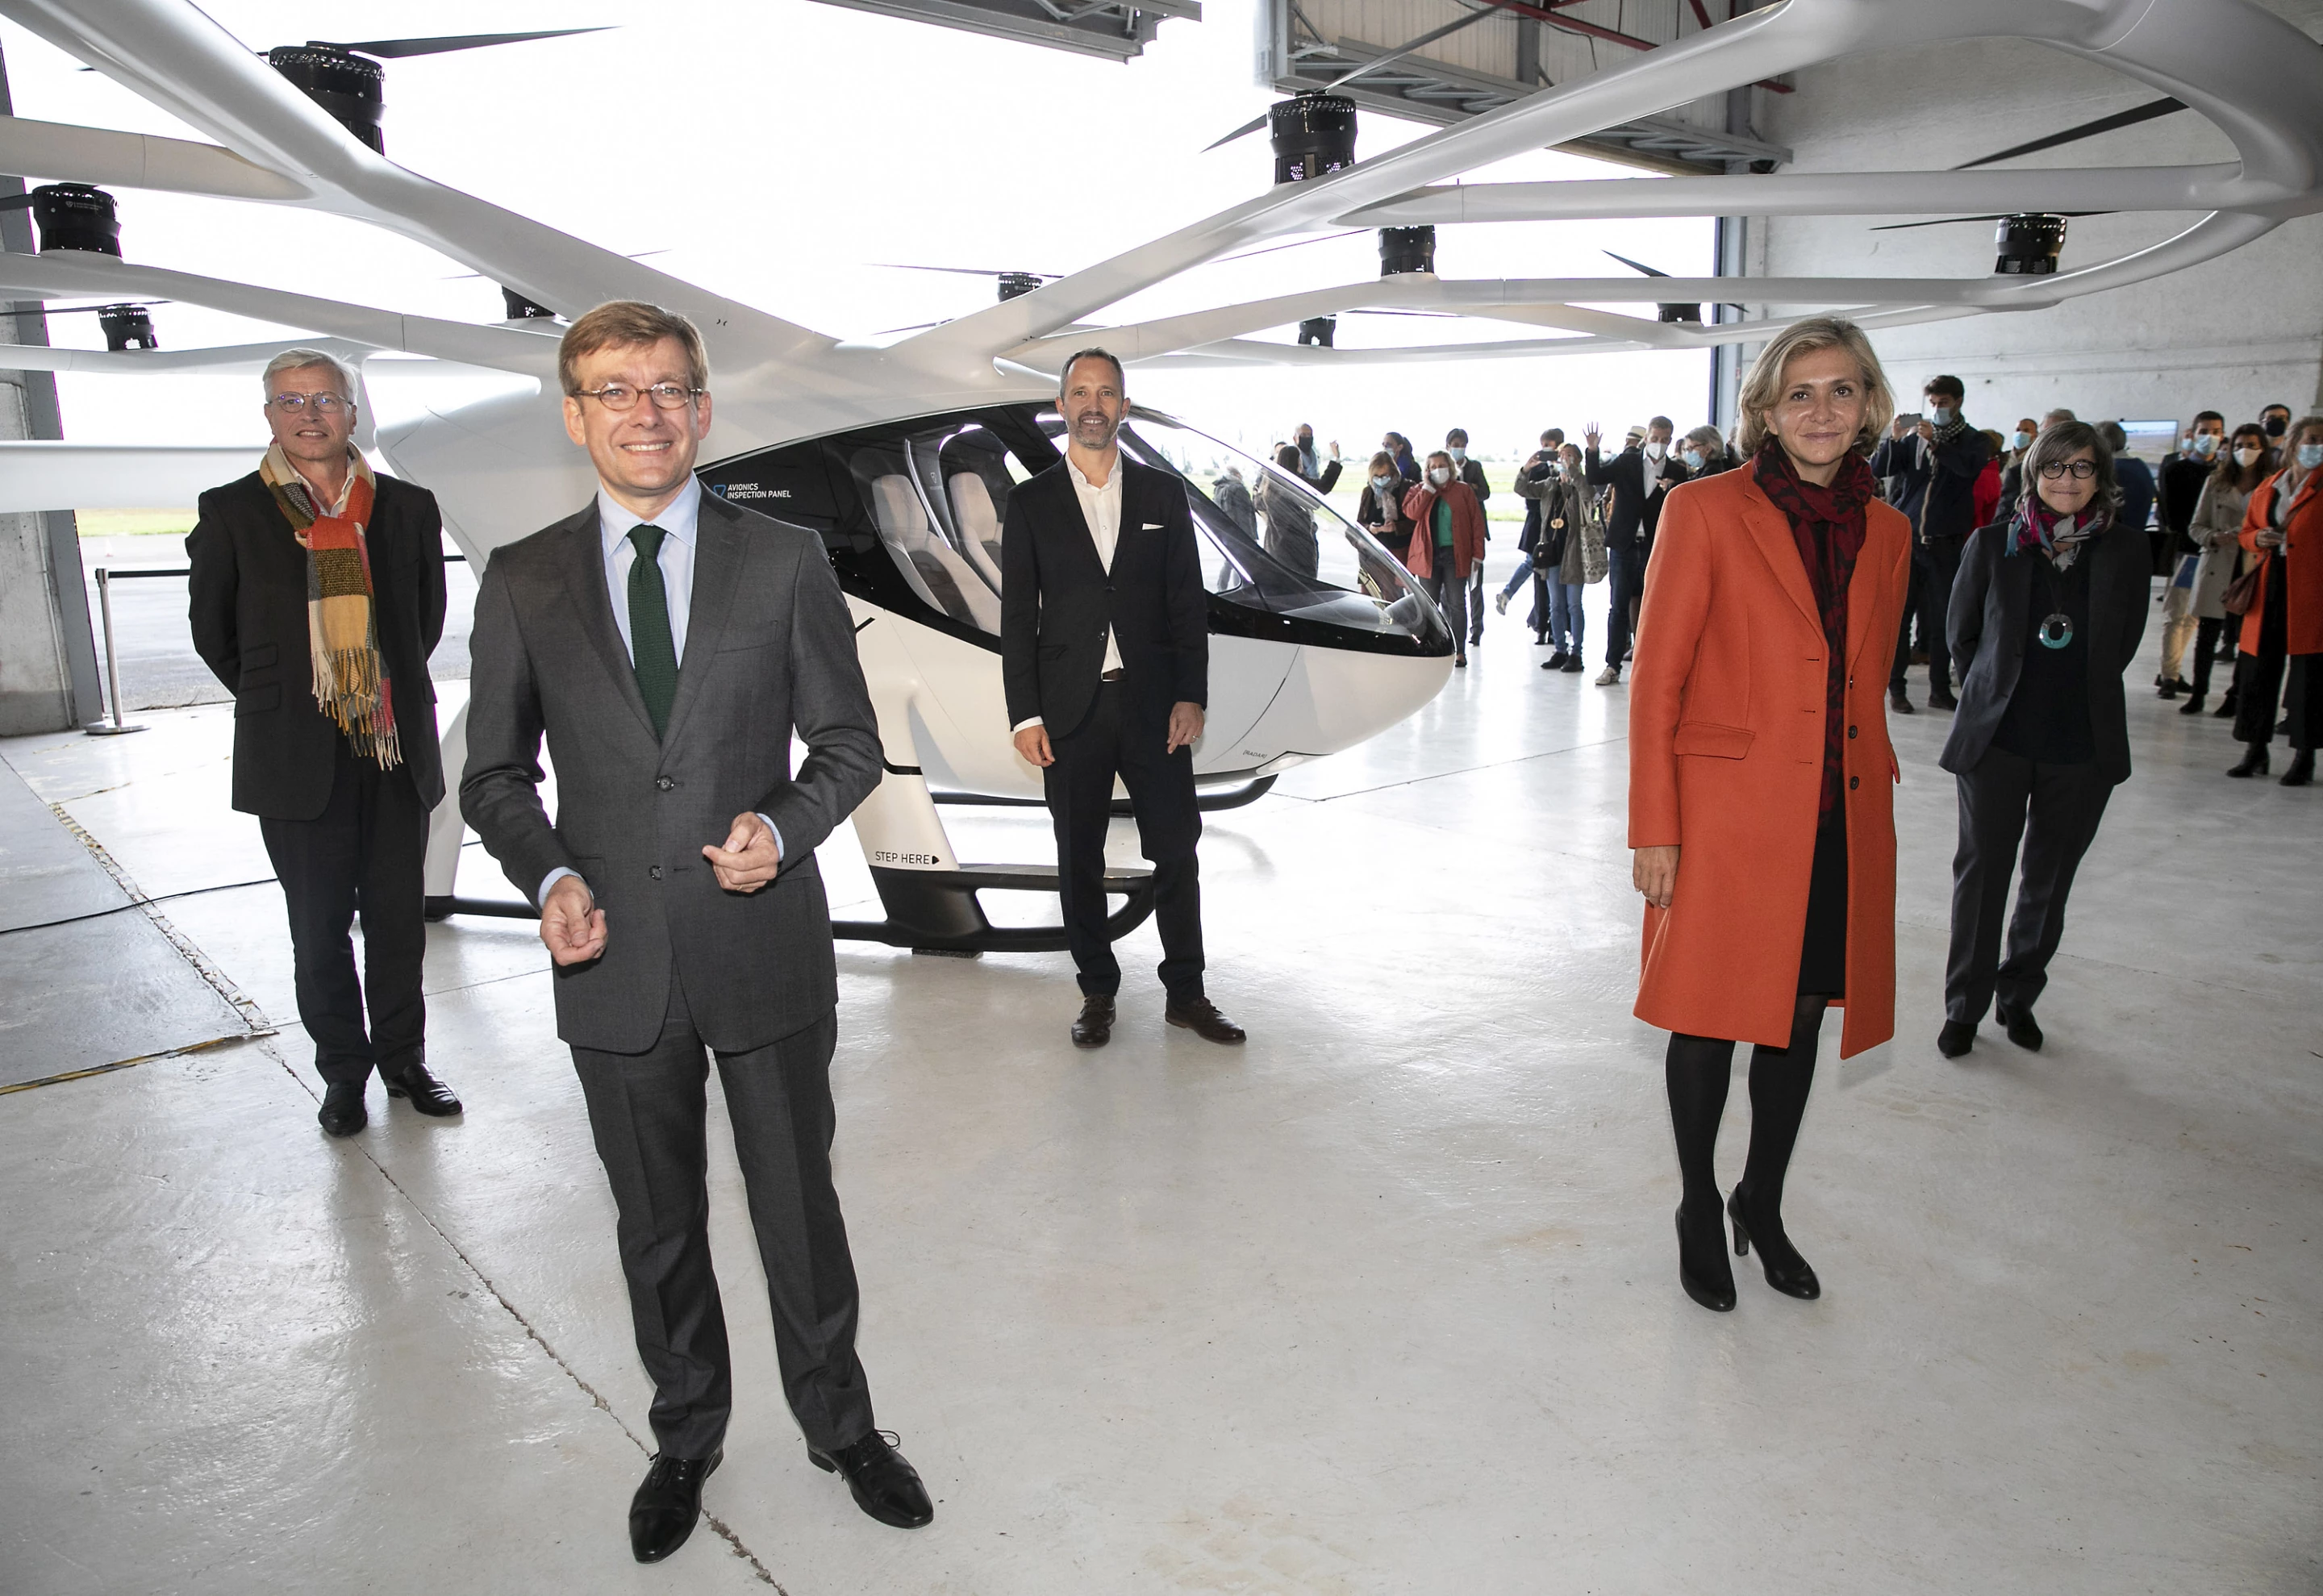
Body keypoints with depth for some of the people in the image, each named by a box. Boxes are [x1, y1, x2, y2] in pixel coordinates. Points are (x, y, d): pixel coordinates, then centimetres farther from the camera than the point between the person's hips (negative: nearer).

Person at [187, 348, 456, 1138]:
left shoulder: (407, 508, 4)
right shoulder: (231, 514, 0)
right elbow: (212, 633, 9)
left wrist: (393, 693, 12)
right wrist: (278, 701, 11)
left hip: (397, 751, 2)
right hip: (300, 761, -1)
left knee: (399, 919, 10)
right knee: (319, 930, 8)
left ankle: (404, 1059, 26)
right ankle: (343, 1072, 23)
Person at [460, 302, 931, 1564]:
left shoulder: (785, 562, -1)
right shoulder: (522, 581, 2)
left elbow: (849, 742, 2)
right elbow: (496, 770, 7)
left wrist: (783, 825, -17)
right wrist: (549, 876, -11)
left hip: (766, 950, -1)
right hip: (617, 966, 2)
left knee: (799, 1208, 13)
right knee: (656, 1229, 17)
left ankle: (840, 1425, 37)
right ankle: (685, 1440, 41)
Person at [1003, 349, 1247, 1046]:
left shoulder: (1163, 494, 7)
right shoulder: (1031, 503, 5)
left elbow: (1188, 601, 5)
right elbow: (1017, 616, 2)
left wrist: (1191, 696, -4)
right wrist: (1025, 715, -5)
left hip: (1154, 705, 1)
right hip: (1070, 711, 0)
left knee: (1176, 851, 3)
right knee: (1079, 859, 7)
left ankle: (1186, 993, 17)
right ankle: (1098, 993, 21)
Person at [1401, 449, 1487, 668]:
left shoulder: (1463, 490, 5)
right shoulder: (1419, 491, 10)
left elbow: (1477, 522, 3)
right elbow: (1412, 512, -11)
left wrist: (1477, 554, -4)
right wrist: (1428, 488, -9)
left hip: (1455, 554, -1)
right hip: (1428, 554, 2)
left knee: (1456, 604, -1)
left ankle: (1459, 651, 3)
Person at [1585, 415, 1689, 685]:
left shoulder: (1677, 472, 3)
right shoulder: (1626, 462, 4)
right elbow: (1595, 478, -4)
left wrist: (1670, 490, -20)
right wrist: (1593, 451, -19)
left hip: (1657, 549, 0)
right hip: (1624, 544, 0)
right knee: (1618, 607, 4)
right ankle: (1612, 666, 11)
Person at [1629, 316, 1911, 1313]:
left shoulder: (1886, 532, 9)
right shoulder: (1706, 511, -7)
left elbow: (1868, 683, 16)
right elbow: (1657, 680, -8)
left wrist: (1862, 785, 11)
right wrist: (1654, 828, -10)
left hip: (1841, 824, 5)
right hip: (1728, 815, -5)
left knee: (1801, 1019, 15)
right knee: (1709, 1022, 7)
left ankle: (1762, 1202, 36)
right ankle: (1699, 1211, 28)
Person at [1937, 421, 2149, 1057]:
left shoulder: (2126, 549, 0)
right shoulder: (1993, 543, -3)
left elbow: (2125, 641, 11)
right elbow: (1960, 632, 8)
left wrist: (2082, 694, 10)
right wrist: (1995, 693, 10)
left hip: (2082, 744, 2)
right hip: (1997, 740, -1)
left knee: (2049, 882, 12)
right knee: (1982, 873, 3)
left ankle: (2019, 997, 29)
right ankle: (1965, 1006, 16)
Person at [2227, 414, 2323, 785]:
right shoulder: (2266, 488, 13)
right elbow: (2247, 532, 20)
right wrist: (2258, 539, 0)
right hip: (2269, 589, 4)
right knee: (2258, 671, 6)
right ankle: (2256, 751, 17)